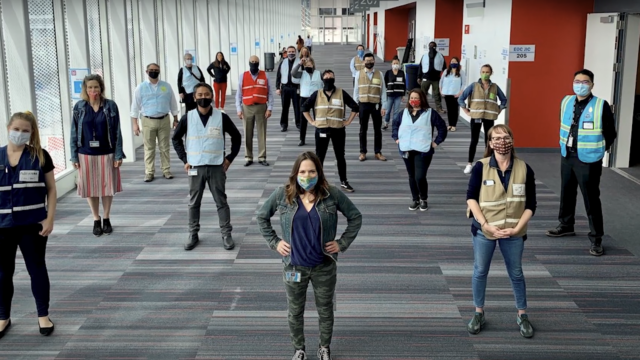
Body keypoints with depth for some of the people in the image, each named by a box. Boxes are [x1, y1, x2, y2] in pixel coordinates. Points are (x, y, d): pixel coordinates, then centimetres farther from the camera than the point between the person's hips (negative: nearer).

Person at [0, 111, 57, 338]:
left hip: (33, 225, -2)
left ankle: (43, 315, 21)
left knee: (37, 268, 8)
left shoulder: (40, 156, -3)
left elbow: (51, 189, -1)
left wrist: (50, 219, -8)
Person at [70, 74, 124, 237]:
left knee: (107, 186, 8)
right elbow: (74, 133, 2)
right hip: (86, 154, 1)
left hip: (106, 153, -1)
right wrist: (74, 156, -1)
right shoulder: (79, 107, -1)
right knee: (90, 188, 7)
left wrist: (118, 154, -5)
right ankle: (96, 220, 23)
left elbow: (117, 132, -2)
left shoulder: (110, 106, -3)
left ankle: (106, 219, 24)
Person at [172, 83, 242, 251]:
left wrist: (230, 158, 1)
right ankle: (193, 235, 20)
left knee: (221, 201, 5)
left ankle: (226, 234, 13)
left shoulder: (221, 117, -4)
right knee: (194, 202, 9)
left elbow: (236, 137, 7)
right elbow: (176, 139, 10)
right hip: (195, 168, 1)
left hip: (216, 167, -1)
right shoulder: (187, 118, -2)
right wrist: (184, 159, 3)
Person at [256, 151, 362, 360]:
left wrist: (342, 243, -6)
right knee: (295, 312, 16)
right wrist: (274, 242, -1)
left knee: (325, 310, 17)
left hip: (324, 266, 0)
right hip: (294, 267, 0)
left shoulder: (331, 194, -12)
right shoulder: (283, 195, -10)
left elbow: (355, 217, -1)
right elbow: (262, 216, 5)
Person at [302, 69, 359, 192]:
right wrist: (311, 121, 1)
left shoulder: (342, 93, 0)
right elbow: (305, 107, 9)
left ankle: (344, 182, 17)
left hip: (338, 130, 0)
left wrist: (348, 121, -1)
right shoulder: (317, 94, 3)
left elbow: (355, 106, 4)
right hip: (321, 130, 0)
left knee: (340, 156, 8)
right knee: (319, 157, 3)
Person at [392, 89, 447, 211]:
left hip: (423, 150, -4)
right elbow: (395, 123, 26)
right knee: (412, 176, 10)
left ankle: (423, 199, 11)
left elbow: (442, 127, 2)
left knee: (420, 177, -11)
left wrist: (436, 142, -3)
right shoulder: (404, 113, 11)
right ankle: (415, 200, 23)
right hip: (407, 150, 4)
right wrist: (396, 138, 15)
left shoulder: (430, 113, -1)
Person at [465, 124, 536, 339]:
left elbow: (530, 205, -2)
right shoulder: (481, 167, -9)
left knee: (516, 273, 13)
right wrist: (486, 224, -17)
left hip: (513, 232, 1)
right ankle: (478, 314, 26)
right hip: (483, 230, -1)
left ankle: (522, 316, 28)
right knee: (480, 272, 10)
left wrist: (517, 228, -12)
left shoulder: (524, 169, -6)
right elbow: (471, 197, -8)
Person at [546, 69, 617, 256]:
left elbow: (610, 134, -6)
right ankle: (566, 225, 37)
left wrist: (596, 150, -1)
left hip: (588, 160, -6)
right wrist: (566, 145, 15)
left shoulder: (601, 106, -13)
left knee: (591, 199, -3)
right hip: (567, 157, 6)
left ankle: (596, 238, 4)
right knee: (567, 193, 19)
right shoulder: (566, 102, 4)